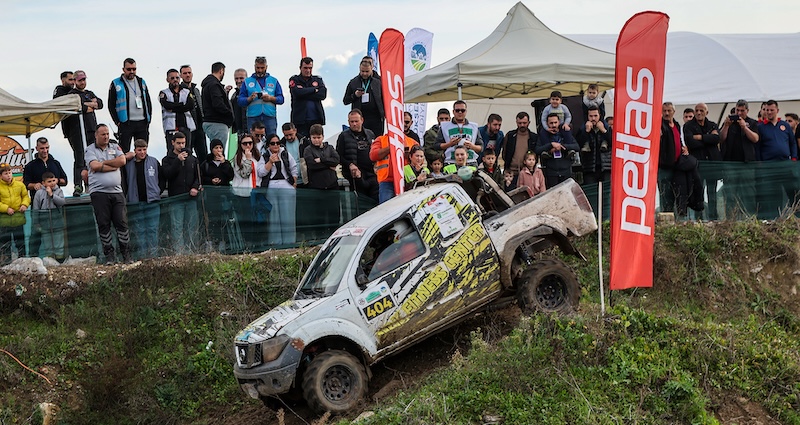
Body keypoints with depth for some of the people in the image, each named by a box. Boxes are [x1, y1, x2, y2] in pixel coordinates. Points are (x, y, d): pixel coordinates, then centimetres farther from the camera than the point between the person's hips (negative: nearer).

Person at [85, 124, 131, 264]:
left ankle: (126, 254, 5)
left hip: (116, 191, 2)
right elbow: (94, 166, -12)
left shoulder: (115, 147, 15)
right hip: (99, 192, -2)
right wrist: (113, 166, -4)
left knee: (122, 223, -1)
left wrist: (103, 164, -4)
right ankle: (109, 255, 6)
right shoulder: (90, 150, 5)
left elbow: (122, 161, -3)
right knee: (103, 225, -1)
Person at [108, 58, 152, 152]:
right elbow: (111, 105, 1)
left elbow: (148, 102, 17)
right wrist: (117, 122, -7)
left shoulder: (141, 82, 15)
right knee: (124, 152, -3)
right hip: (126, 123, -4)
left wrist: (148, 119, 7)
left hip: (142, 123, 4)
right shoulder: (116, 84, 2)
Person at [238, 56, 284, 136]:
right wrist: (250, 98, -12)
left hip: (270, 117, 0)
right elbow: (240, 101, 7)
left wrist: (271, 98, -10)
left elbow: (281, 99, 9)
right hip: (253, 117, 0)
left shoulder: (274, 81, 15)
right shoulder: (247, 81, 14)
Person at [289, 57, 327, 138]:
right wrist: (314, 89, -2)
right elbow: (297, 93, -12)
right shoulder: (294, 80, 9)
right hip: (300, 118, -2)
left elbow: (323, 94, -2)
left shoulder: (318, 80, 16)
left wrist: (304, 91, -6)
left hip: (316, 118, 2)